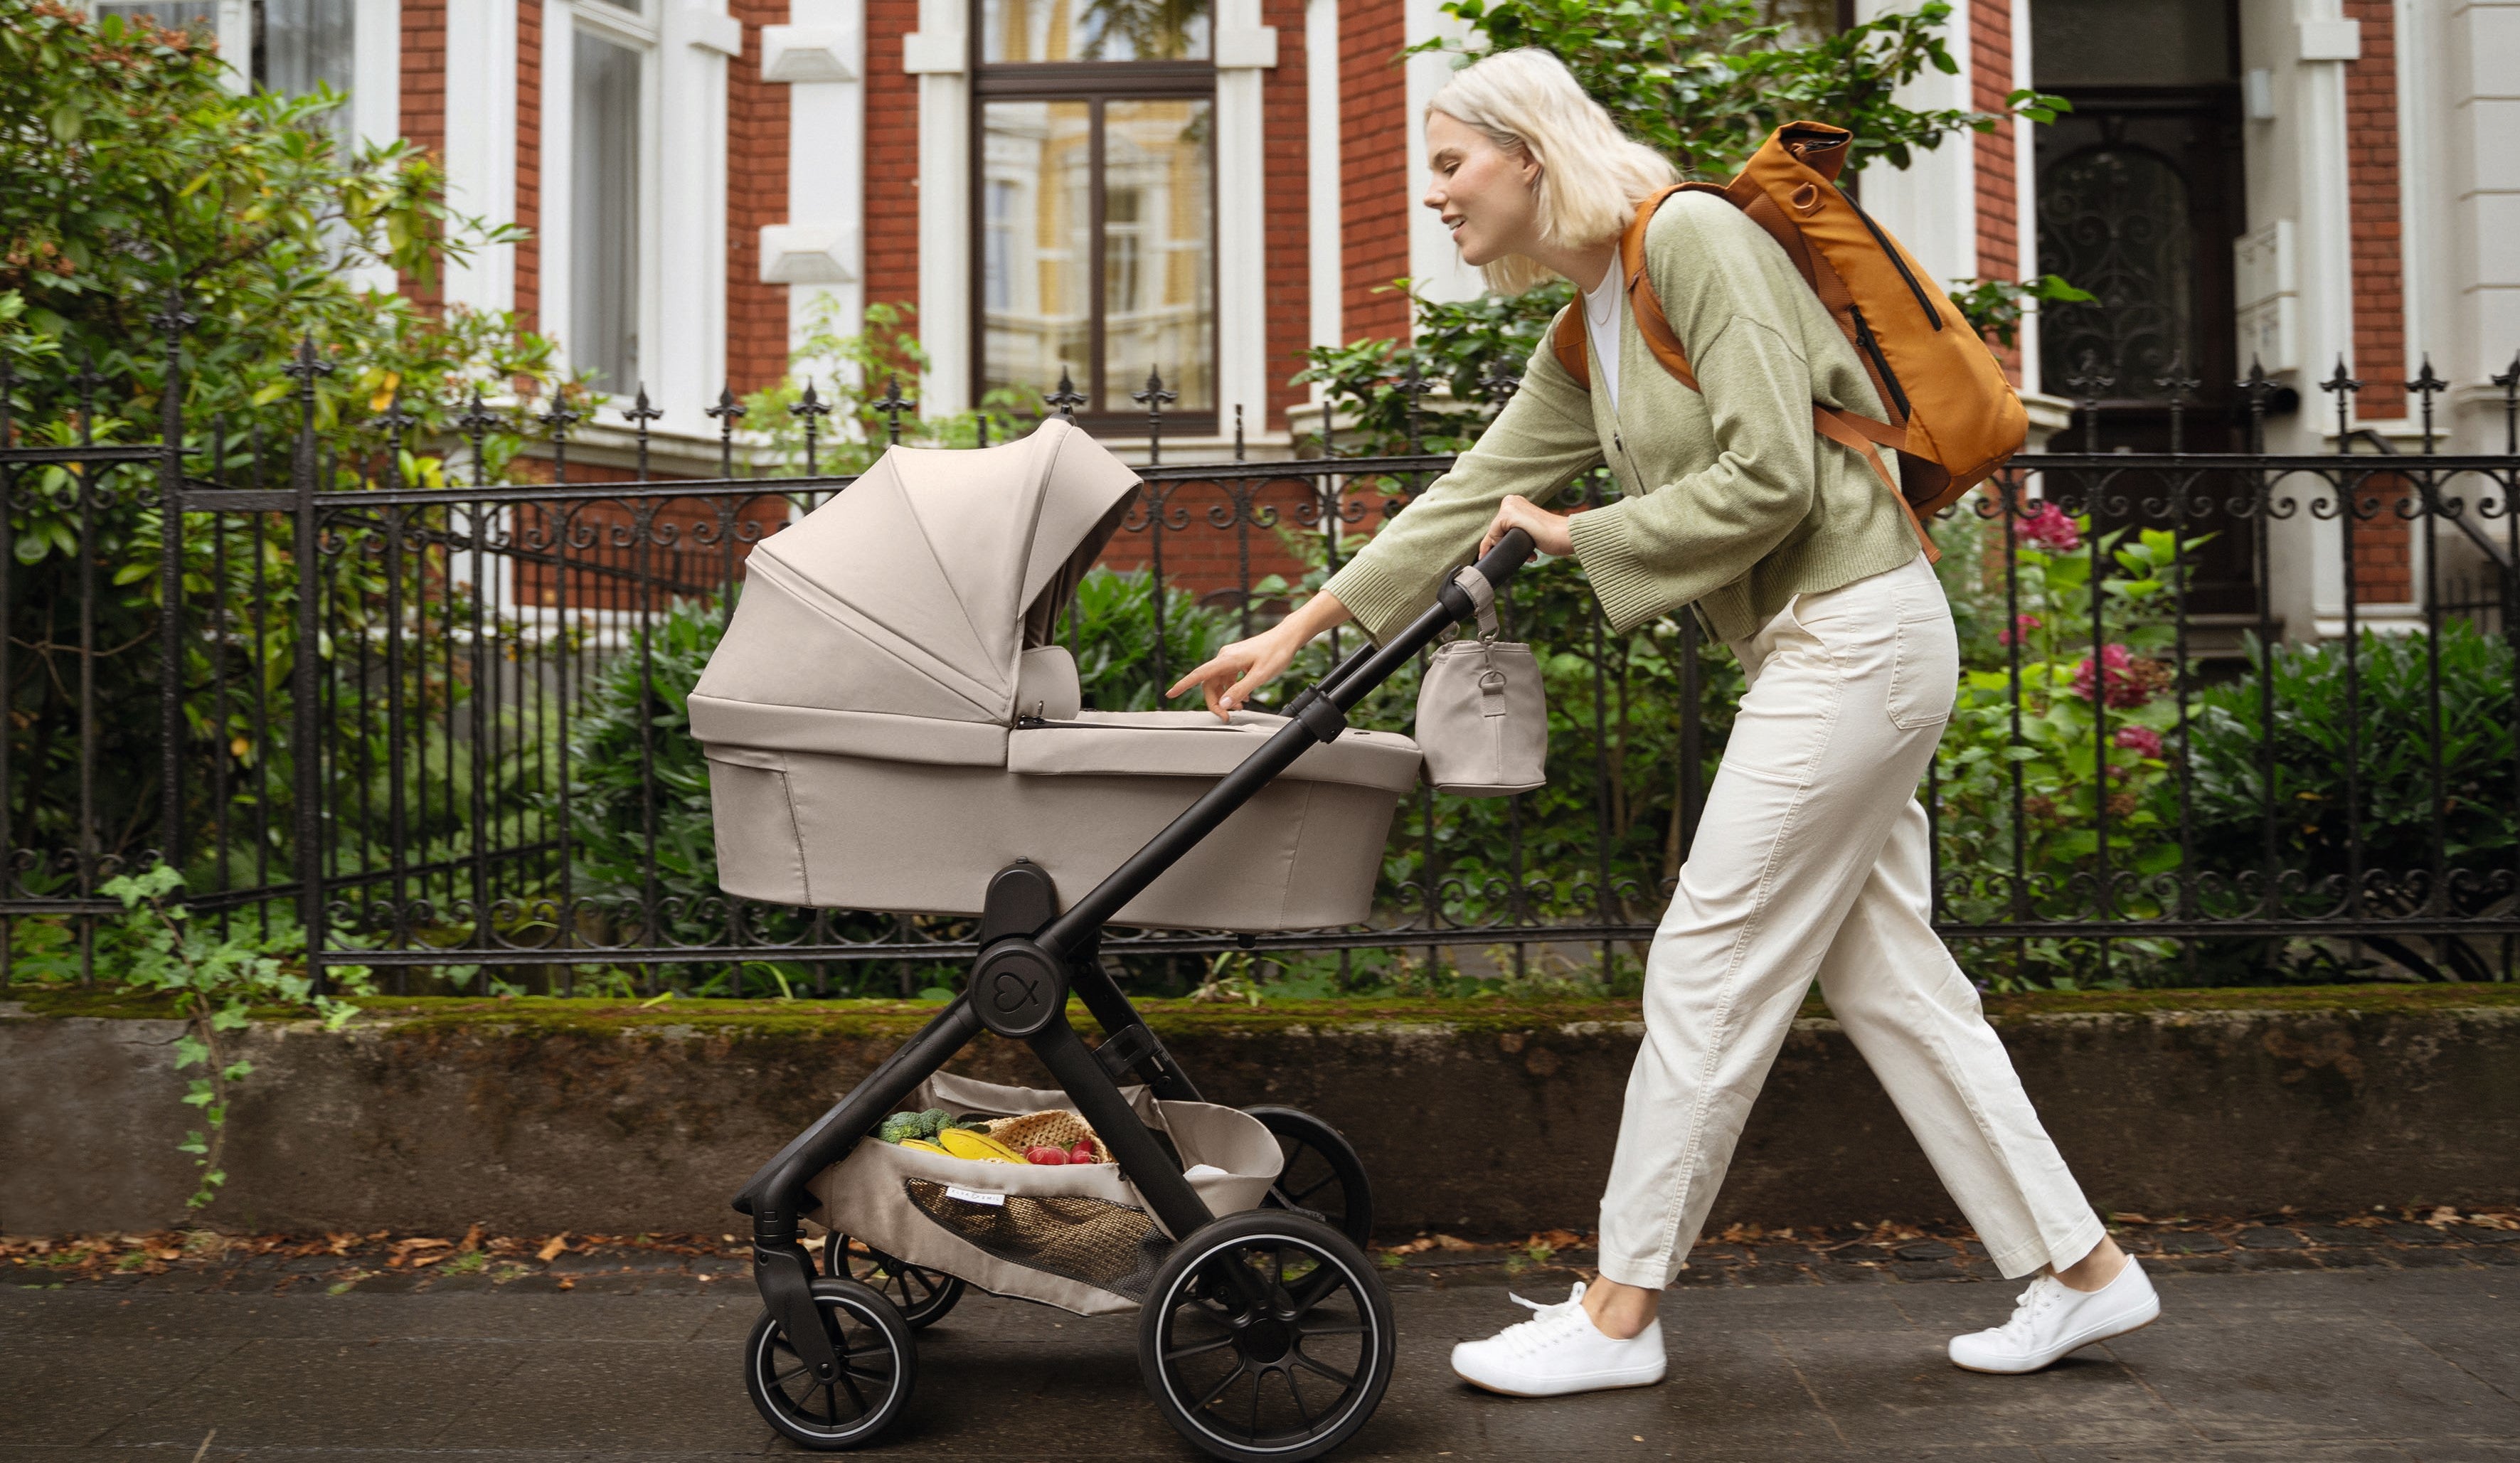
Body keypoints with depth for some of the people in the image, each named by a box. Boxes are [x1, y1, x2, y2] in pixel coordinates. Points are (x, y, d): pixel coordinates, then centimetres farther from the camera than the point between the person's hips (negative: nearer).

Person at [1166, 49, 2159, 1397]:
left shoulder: (1692, 237, -13)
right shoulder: (1583, 337, 15)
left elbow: (1768, 478, -20)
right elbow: (1474, 496, 16)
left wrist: (1578, 539, -10)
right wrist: (1296, 628, 14)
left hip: (1856, 633, -9)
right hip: (1816, 649, 9)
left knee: (1705, 971, -5)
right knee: (1885, 978, 11)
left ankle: (1619, 1313, 7)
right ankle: (2081, 1269, 22)